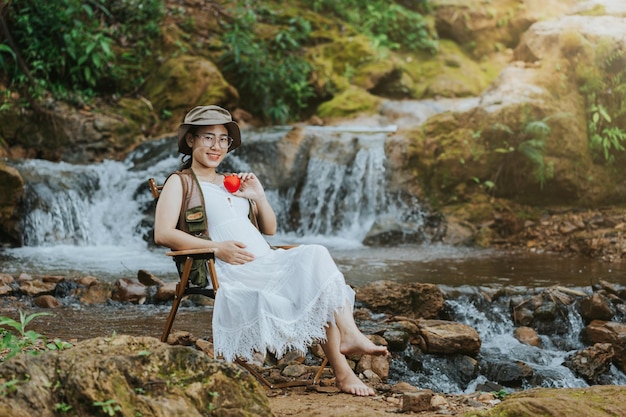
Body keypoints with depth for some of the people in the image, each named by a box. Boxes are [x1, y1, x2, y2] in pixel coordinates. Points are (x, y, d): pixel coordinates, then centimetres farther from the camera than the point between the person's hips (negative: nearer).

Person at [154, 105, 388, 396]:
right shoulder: (180, 182, 7)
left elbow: (270, 230, 27)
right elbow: (162, 234, -10)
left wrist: (259, 196, 7)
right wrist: (216, 248, -18)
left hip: (267, 261, 6)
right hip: (231, 272, -6)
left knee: (315, 256, -24)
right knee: (313, 288, -25)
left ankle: (349, 334, -34)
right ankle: (341, 372, -26)